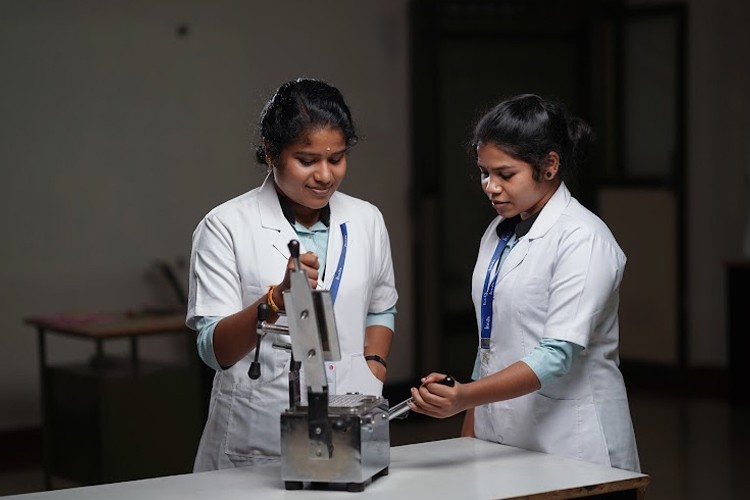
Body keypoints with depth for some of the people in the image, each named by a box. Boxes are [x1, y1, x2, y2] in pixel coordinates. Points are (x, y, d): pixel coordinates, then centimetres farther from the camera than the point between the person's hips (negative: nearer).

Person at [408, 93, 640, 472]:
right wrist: (468, 438, 12)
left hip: (570, 448, -7)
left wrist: (465, 397, -33)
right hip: (502, 442, 7)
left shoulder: (583, 239, -13)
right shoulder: (498, 233, 11)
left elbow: (558, 356, -23)